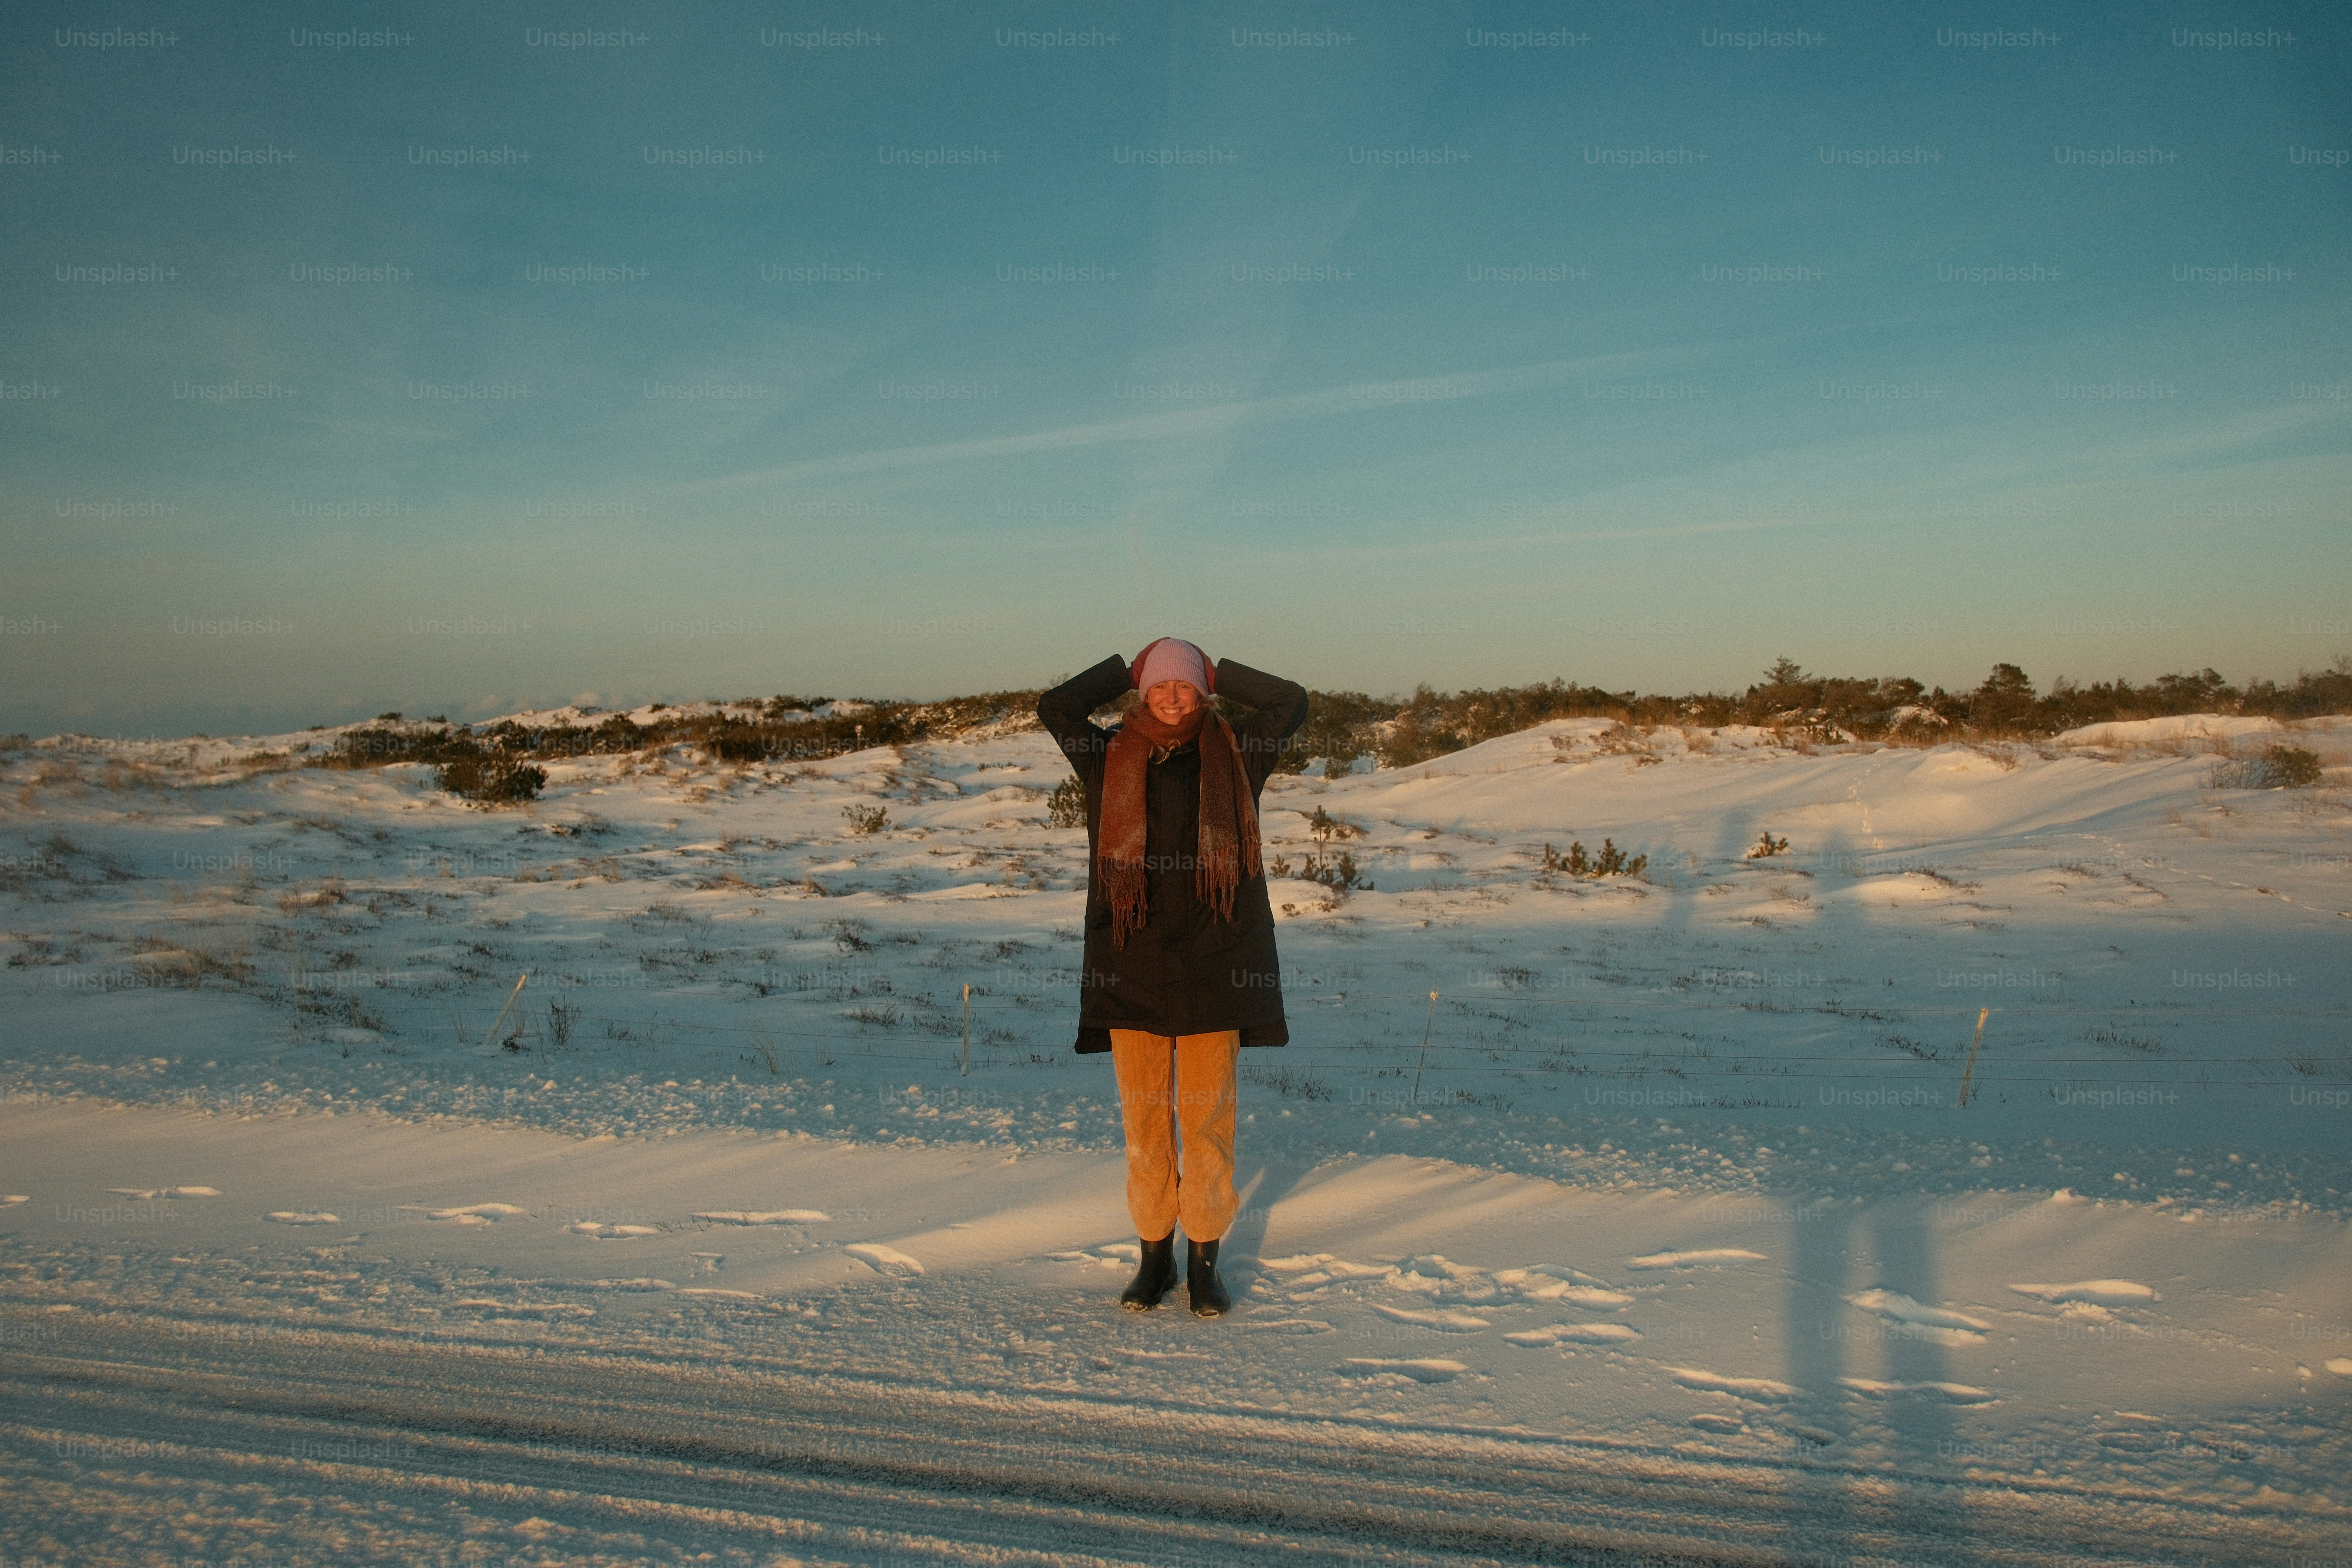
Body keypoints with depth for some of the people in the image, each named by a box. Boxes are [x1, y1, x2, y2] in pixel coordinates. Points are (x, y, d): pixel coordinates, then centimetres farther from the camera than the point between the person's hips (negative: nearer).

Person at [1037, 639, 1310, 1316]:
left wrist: (1218, 674, 8)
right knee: (1144, 1114, 5)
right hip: (1131, 962, 1)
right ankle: (1155, 1254, 19)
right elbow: (1054, 707, -2)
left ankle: (1204, 1260, 14)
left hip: (1213, 964, 0)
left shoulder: (1234, 757, 7)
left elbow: (1292, 702, 0)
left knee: (1209, 1113, 2)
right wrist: (1127, 670, 7)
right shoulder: (1111, 761, 8)